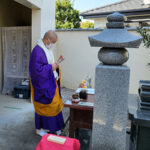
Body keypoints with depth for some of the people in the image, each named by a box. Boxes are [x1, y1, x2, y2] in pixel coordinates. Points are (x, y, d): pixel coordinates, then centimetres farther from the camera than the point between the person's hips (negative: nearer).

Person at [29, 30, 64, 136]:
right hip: (42, 84, -9)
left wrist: (55, 66, 1)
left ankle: (50, 126, 34)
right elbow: (37, 69, -25)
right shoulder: (37, 51, -20)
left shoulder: (48, 49, 9)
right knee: (43, 106, 5)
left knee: (53, 104, 16)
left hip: (51, 82, 9)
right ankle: (39, 128, 25)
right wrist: (51, 67, -20)